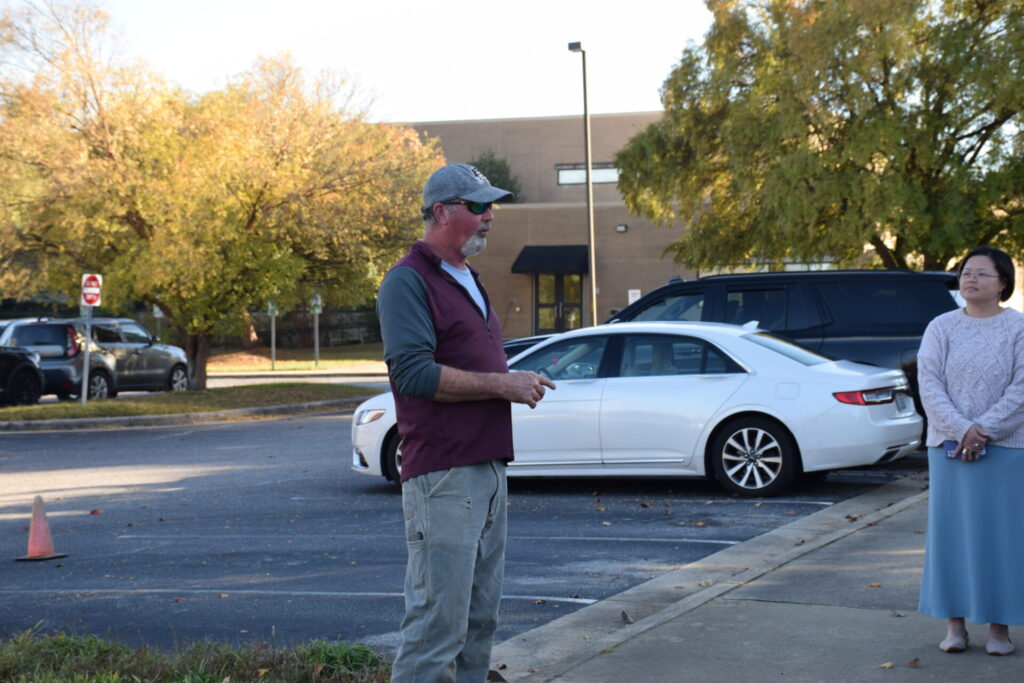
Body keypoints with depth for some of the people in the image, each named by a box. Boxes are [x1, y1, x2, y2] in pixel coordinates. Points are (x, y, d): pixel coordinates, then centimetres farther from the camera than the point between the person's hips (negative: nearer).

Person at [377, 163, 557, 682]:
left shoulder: (468, 281, 21)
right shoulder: (409, 281, -9)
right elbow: (413, 372, -21)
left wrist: (517, 383, 11)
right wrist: (501, 384, -17)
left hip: (488, 470, 10)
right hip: (443, 477, -10)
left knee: (480, 619, 13)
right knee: (438, 622, -11)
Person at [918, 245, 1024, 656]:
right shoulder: (941, 328, 6)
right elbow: (929, 383, -2)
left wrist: (984, 430, -15)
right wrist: (961, 429, -15)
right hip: (949, 446, 2)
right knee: (951, 531, 2)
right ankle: (955, 624, 9)